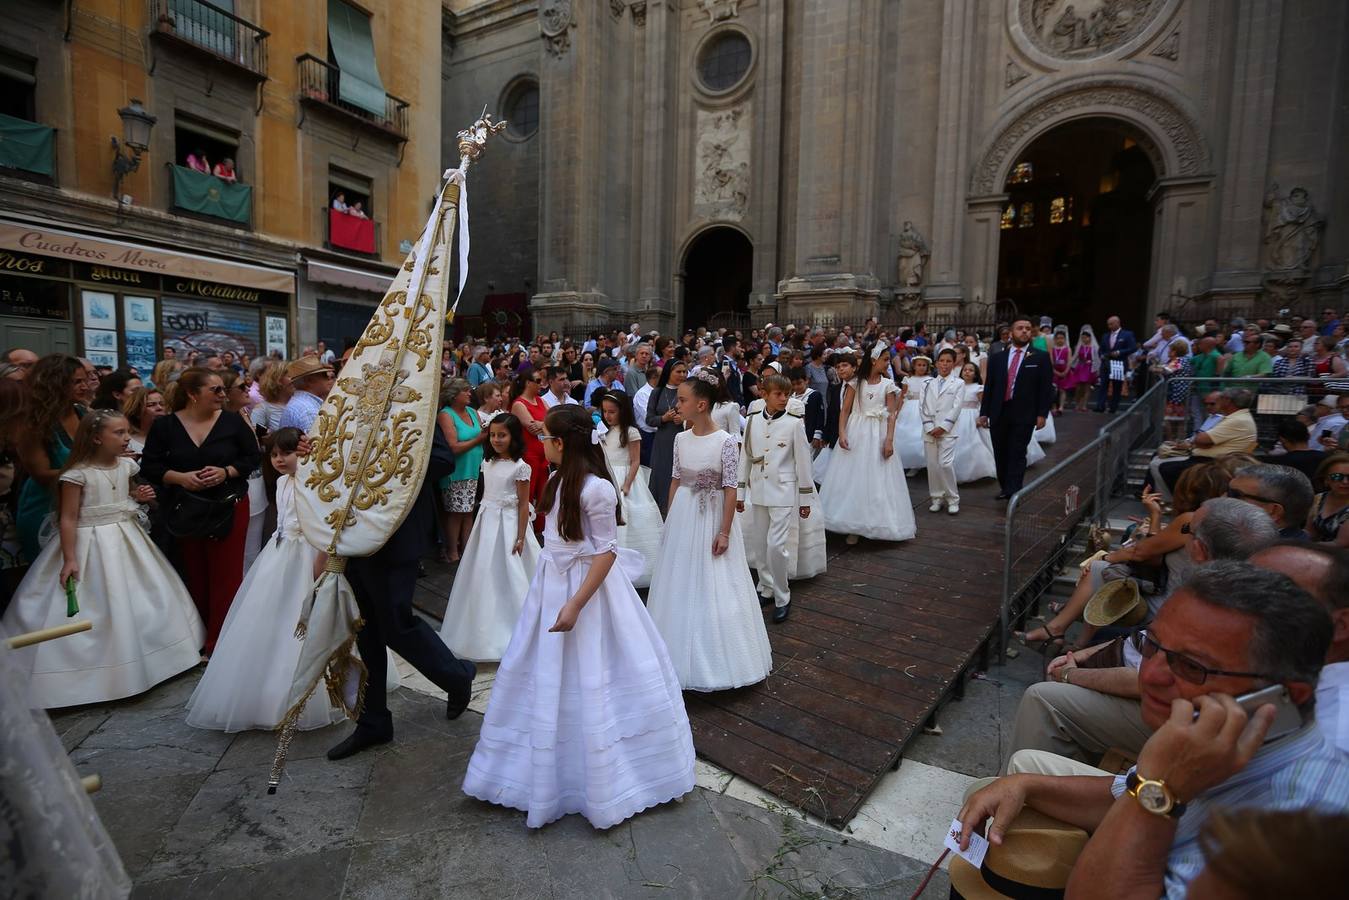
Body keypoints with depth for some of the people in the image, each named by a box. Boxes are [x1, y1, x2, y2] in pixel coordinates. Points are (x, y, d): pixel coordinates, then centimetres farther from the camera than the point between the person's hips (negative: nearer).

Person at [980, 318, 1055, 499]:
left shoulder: (1040, 358, 3)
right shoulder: (997, 358, 10)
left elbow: (1046, 388, 0)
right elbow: (988, 388, 10)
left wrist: (1042, 414, -7)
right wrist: (984, 413, 6)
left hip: (1024, 415, -3)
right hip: (998, 414, 3)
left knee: (1017, 454, -6)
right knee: (1000, 454, 8)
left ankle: (1013, 492, -6)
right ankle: (1005, 488, 20)